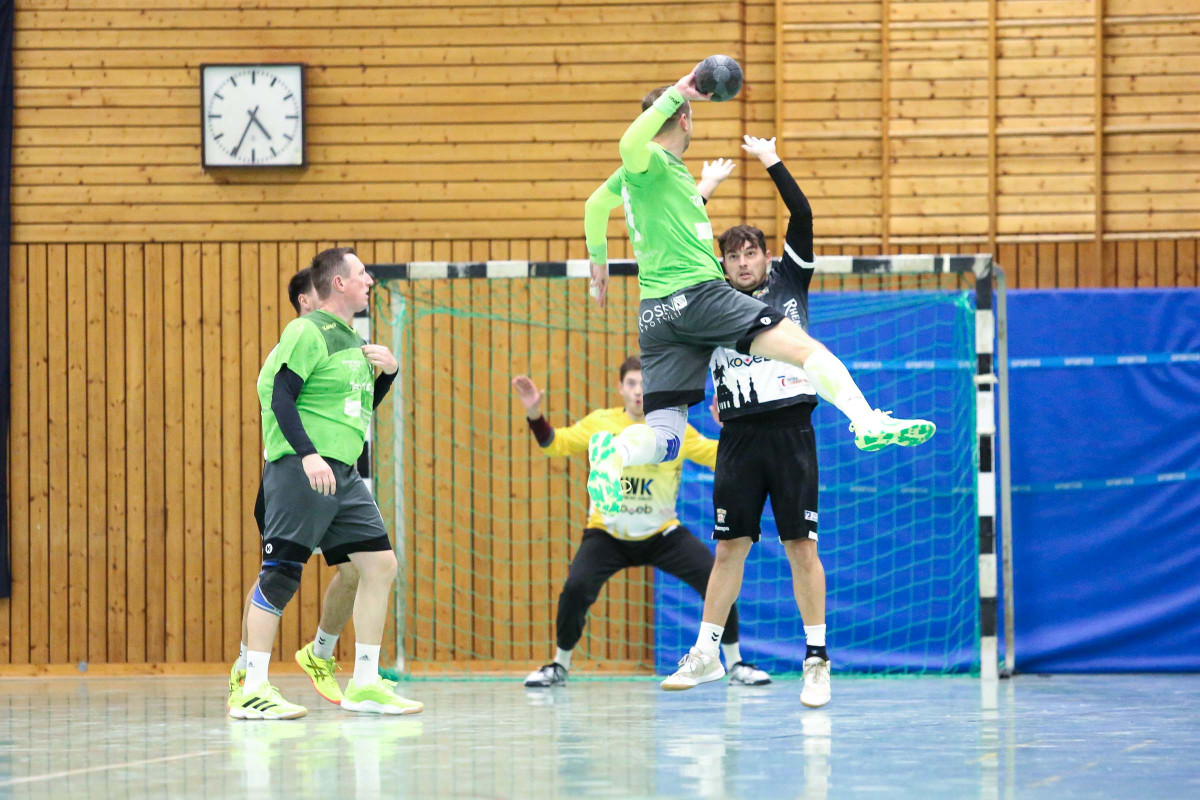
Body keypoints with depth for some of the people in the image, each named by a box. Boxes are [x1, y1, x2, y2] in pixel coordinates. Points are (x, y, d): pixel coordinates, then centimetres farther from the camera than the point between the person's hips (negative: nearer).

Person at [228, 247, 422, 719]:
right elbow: (279, 395, -16)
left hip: (342, 475, 9)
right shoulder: (308, 332, -8)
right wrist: (308, 454, -25)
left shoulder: (350, 338, 20)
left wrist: (388, 370, 11)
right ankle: (252, 690, -9)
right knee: (281, 569, -10)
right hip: (301, 469, -9)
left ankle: (364, 684, 13)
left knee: (379, 564, 6)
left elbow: (364, 404, 30)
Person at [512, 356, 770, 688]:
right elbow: (555, 443, -3)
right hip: (607, 533, 0)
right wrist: (534, 415, -19)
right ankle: (559, 666, 2)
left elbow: (721, 459, -8)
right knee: (576, 588, -23)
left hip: (662, 533, 0)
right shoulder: (601, 424, -7)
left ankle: (736, 665, 3)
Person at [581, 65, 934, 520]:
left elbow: (595, 204, 42)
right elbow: (629, 144, -27)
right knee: (807, 349, -13)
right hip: (697, 292, -9)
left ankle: (612, 452, -30)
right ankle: (867, 422, -33)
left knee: (663, 438, -1)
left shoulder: (633, 175, 24)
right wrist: (676, 95, -23)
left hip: (657, 313, 9)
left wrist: (598, 260, 55)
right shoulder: (651, 161, -2)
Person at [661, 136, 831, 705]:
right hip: (740, 434, 2)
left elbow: (802, 216, 0)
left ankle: (817, 659, 2)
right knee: (729, 547, 5)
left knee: (801, 546, -2)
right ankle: (705, 653, 12)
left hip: (791, 429, -2)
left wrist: (773, 162, 0)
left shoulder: (790, 283, 9)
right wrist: (703, 194, 4)